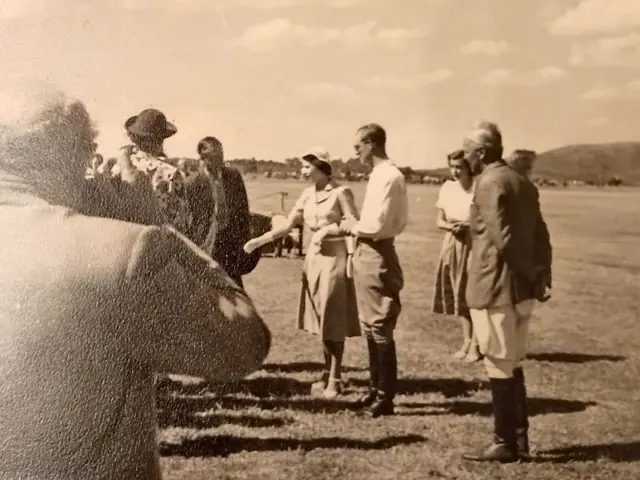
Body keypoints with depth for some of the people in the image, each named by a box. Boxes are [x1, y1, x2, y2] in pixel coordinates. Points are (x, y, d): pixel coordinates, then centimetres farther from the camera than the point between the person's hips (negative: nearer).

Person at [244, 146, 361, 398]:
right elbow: (289, 224, 7)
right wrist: (260, 240, -2)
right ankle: (328, 373, 22)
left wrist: (327, 229, -18)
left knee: (332, 320, -2)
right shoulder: (308, 194, 7)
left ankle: (335, 379, 8)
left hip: (334, 257, -6)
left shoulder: (340, 192, -11)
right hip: (314, 256, 6)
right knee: (320, 319, 10)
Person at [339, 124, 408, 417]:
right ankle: (375, 389, 28)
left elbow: (377, 224, -22)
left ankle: (386, 397, 7)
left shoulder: (389, 176, -17)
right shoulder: (378, 175, 13)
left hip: (377, 255, -10)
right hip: (366, 253, 10)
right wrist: (355, 228, 2)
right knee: (369, 326, 16)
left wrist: (351, 227, -7)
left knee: (380, 328, -2)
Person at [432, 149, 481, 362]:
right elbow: (439, 220, 10)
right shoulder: (447, 188, 3)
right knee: (458, 294, 11)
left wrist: (467, 225, -21)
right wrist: (450, 226, -11)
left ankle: (475, 344, 7)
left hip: (474, 245, -5)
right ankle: (466, 341, 23)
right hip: (453, 245, 6)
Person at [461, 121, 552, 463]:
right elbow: (539, 235, 10)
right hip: (520, 289, 9)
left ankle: (505, 444, 11)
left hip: (495, 289, -9)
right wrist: (540, 275, 5)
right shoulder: (523, 182, 14)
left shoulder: (489, 183, -13)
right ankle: (519, 440, 22)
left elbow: (504, 240, -20)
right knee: (513, 365, 16)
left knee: (499, 368, 2)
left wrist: (533, 275, -10)